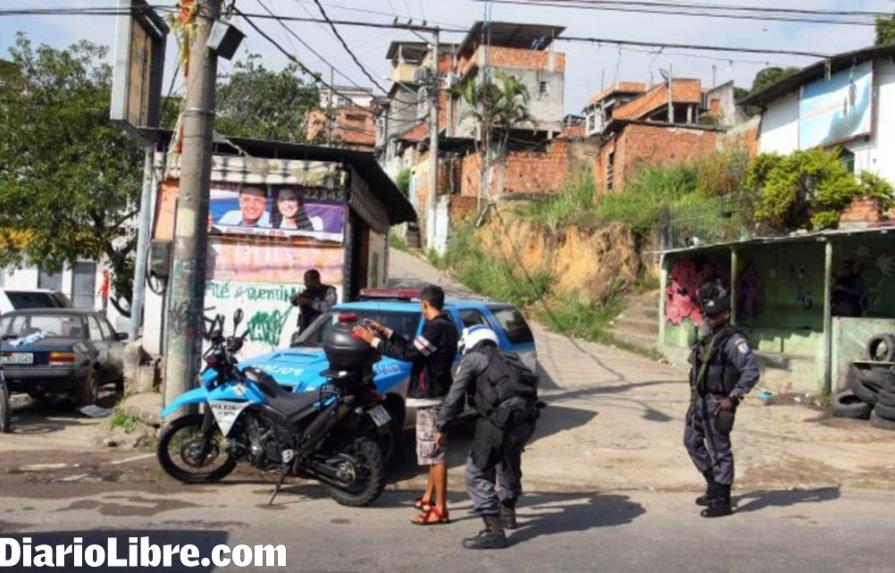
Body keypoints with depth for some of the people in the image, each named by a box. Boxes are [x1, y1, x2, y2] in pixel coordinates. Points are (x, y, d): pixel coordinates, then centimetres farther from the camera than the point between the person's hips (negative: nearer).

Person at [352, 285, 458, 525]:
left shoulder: (437, 328, -19)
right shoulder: (445, 325, 13)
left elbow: (408, 353, -23)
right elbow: (413, 346, 18)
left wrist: (374, 340, -16)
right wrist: (385, 332, 19)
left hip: (431, 397, -11)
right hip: (434, 396, 11)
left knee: (435, 453, -7)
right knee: (434, 451, 19)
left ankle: (440, 510, -4)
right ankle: (429, 497, 32)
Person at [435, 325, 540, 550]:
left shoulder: (473, 359, 8)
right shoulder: (509, 359, 28)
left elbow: (455, 396, 0)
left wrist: (441, 426, 8)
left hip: (501, 419, -8)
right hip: (526, 419, 8)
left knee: (478, 474, 0)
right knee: (509, 465, 30)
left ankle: (493, 529, -7)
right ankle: (508, 512, 47)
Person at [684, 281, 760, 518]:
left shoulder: (733, 340, -17)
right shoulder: (709, 337, 11)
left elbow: (751, 371, -24)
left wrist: (733, 397, -22)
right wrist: (695, 397, 16)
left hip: (717, 404, -10)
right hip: (700, 401, 10)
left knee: (719, 451, 0)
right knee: (692, 441, 20)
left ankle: (722, 502, 11)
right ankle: (714, 486, 34)